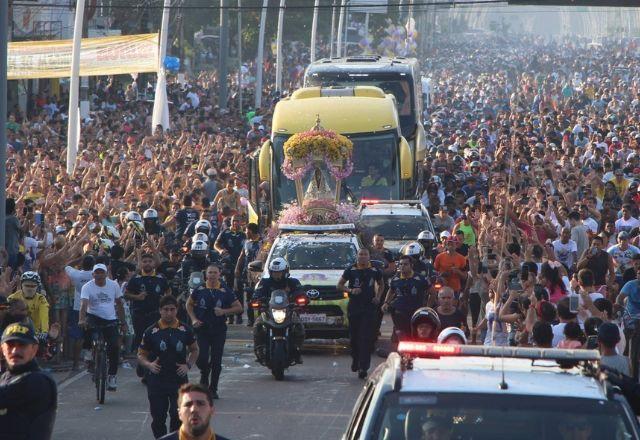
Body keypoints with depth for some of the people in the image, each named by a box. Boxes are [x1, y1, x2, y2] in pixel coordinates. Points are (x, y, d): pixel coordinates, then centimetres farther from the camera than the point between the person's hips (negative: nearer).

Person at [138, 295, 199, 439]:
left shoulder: (185, 330, 1)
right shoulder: (151, 332, -2)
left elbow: (194, 350, 15)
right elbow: (141, 354, 5)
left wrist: (188, 365, -2)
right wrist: (149, 365, -16)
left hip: (179, 379, 0)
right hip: (157, 381, 0)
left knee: (178, 416, -6)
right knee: (158, 418, 4)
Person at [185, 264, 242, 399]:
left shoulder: (225, 291, -1)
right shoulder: (199, 290, 1)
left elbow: (239, 307, 3)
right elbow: (189, 304, 15)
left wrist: (224, 311, -12)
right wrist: (194, 319, 0)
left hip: (219, 329, 0)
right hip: (202, 328, 0)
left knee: (216, 361, 1)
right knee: (201, 358, -11)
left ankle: (213, 388, 14)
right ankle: (204, 374, 22)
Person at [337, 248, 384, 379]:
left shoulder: (375, 271, 5)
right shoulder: (351, 270, 1)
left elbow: (381, 285, 21)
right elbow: (339, 285, 7)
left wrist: (378, 297, 5)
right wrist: (350, 290, -10)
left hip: (369, 308, -1)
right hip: (353, 307, 1)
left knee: (366, 338, -9)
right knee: (354, 336, 7)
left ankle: (363, 367, -11)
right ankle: (355, 359, 31)